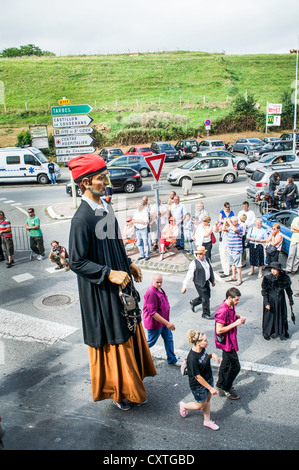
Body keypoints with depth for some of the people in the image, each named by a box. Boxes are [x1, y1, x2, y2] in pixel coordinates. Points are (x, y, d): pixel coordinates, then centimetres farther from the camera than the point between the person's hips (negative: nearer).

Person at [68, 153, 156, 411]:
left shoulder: (106, 207, 4)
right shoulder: (82, 218, -24)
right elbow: (77, 262, -21)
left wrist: (128, 265, 10)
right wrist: (110, 274, -25)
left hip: (120, 285, 9)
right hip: (101, 293, -9)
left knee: (129, 333, 20)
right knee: (112, 341, 8)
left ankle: (132, 384, 41)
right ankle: (118, 391, 31)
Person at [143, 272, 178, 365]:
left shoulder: (159, 289, 2)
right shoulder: (151, 293, -29)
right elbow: (152, 313, -30)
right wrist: (167, 323, -29)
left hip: (163, 320, 9)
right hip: (155, 322, -9)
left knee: (169, 339, 14)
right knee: (151, 342, 9)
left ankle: (172, 360, 28)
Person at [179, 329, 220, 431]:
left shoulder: (202, 349, -14)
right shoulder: (192, 358, -37)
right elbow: (198, 377, -27)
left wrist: (212, 355, -11)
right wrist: (210, 388, -19)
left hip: (209, 379, 7)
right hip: (198, 385, -7)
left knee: (208, 400, 22)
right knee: (201, 405, 14)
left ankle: (207, 421, 45)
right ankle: (184, 406, 41)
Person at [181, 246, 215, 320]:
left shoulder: (207, 260, 3)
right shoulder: (194, 263, -17)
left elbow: (211, 270, 17)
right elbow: (189, 275, -16)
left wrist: (213, 280, 23)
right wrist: (184, 286, -17)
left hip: (206, 282, 7)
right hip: (199, 283, -7)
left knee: (207, 296, 18)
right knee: (205, 298, -1)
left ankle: (193, 302, 40)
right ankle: (206, 314, 21)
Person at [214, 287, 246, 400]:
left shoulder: (231, 306, -2)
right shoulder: (222, 310, -31)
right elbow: (219, 330, -31)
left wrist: (239, 317, 0)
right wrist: (235, 323, -28)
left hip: (230, 340, 10)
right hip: (226, 342, -10)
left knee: (226, 362, 23)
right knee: (235, 366, 0)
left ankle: (221, 384, 41)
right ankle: (226, 388, 17)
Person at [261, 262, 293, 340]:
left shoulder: (285, 277, -12)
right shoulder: (267, 278, -19)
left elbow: (288, 289, 3)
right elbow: (264, 291, -12)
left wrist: (291, 300, 11)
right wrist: (266, 303, -15)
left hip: (280, 299, 3)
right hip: (270, 299, -3)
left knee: (282, 315, 18)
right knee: (269, 315, 10)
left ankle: (283, 331, 43)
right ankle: (267, 332, 32)